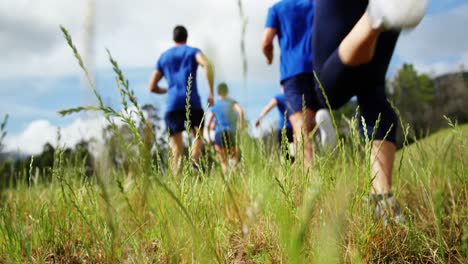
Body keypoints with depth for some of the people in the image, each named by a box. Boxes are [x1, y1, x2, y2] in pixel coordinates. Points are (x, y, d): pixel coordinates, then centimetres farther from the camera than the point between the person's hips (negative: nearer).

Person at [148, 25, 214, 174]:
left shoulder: (163, 57, 21)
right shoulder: (193, 51, 13)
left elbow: (152, 87, 19)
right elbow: (207, 65, -10)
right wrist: (211, 92, -8)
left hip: (172, 105, 2)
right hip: (193, 102, -1)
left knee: (177, 150, 2)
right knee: (198, 137, 15)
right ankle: (194, 163, -14)